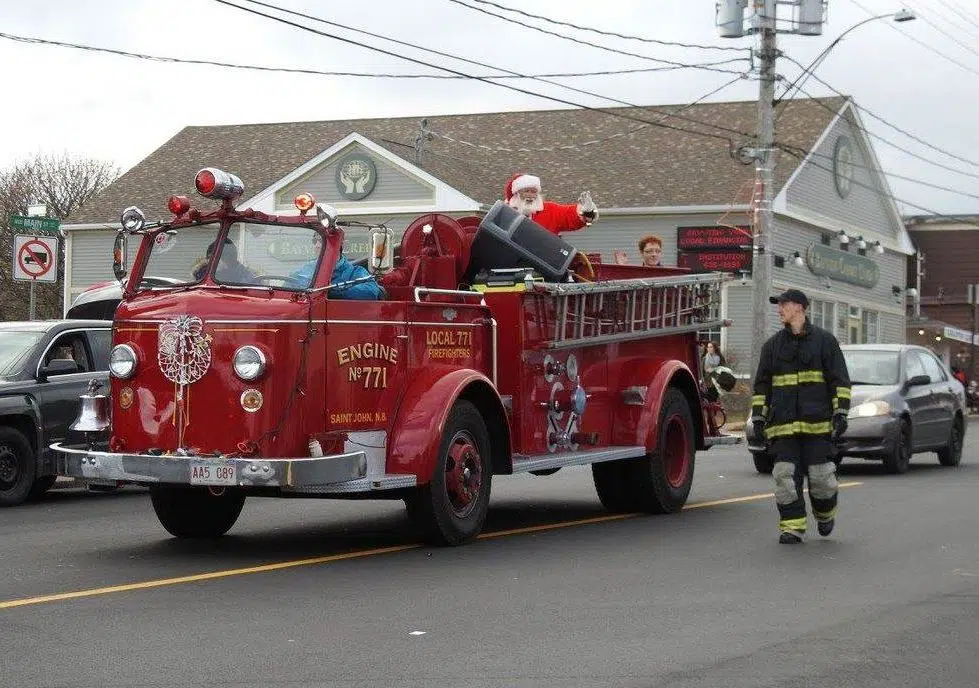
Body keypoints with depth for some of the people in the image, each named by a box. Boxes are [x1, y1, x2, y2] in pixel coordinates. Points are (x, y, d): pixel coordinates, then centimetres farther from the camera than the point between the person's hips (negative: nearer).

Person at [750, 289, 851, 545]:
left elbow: (840, 380, 2)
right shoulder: (772, 345, 14)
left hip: (817, 421, -3)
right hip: (783, 425, 3)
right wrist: (758, 416, 9)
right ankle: (792, 526, -1)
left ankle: (825, 514, 27)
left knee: (820, 474, -1)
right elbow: (761, 384, 16)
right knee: (785, 475, -7)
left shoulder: (824, 341, 4)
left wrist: (840, 413, -6)